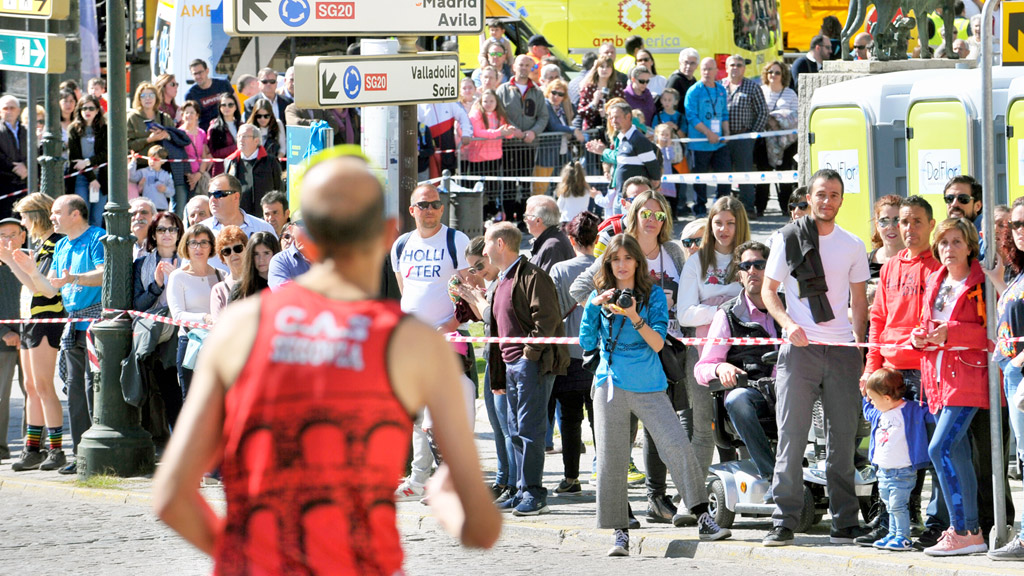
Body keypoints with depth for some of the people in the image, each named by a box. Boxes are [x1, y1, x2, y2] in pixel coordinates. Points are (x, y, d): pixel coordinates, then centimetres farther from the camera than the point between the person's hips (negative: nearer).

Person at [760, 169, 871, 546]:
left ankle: (845, 522, 9)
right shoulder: (788, 239, 3)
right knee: (791, 435, -5)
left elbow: (859, 299, 15)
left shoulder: (852, 246, 11)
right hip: (800, 347, -2)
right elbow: (768, 289, 5)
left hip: (842, 349, 2)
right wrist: (788, 324, -11)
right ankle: (784, 521, -2)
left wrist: (859, 342, 4)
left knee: (843, 437, 4)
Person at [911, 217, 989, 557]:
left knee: (939, 449, -16)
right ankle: (971, 532, 13)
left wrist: (952, 332, -19)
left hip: (966, 376, -8)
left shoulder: (981, 284, -7)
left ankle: (961, 532, -14)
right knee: (957, 454, 9)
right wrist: (919, 336, 5)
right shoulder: (934, 282, 15)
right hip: (938, 375, 8)